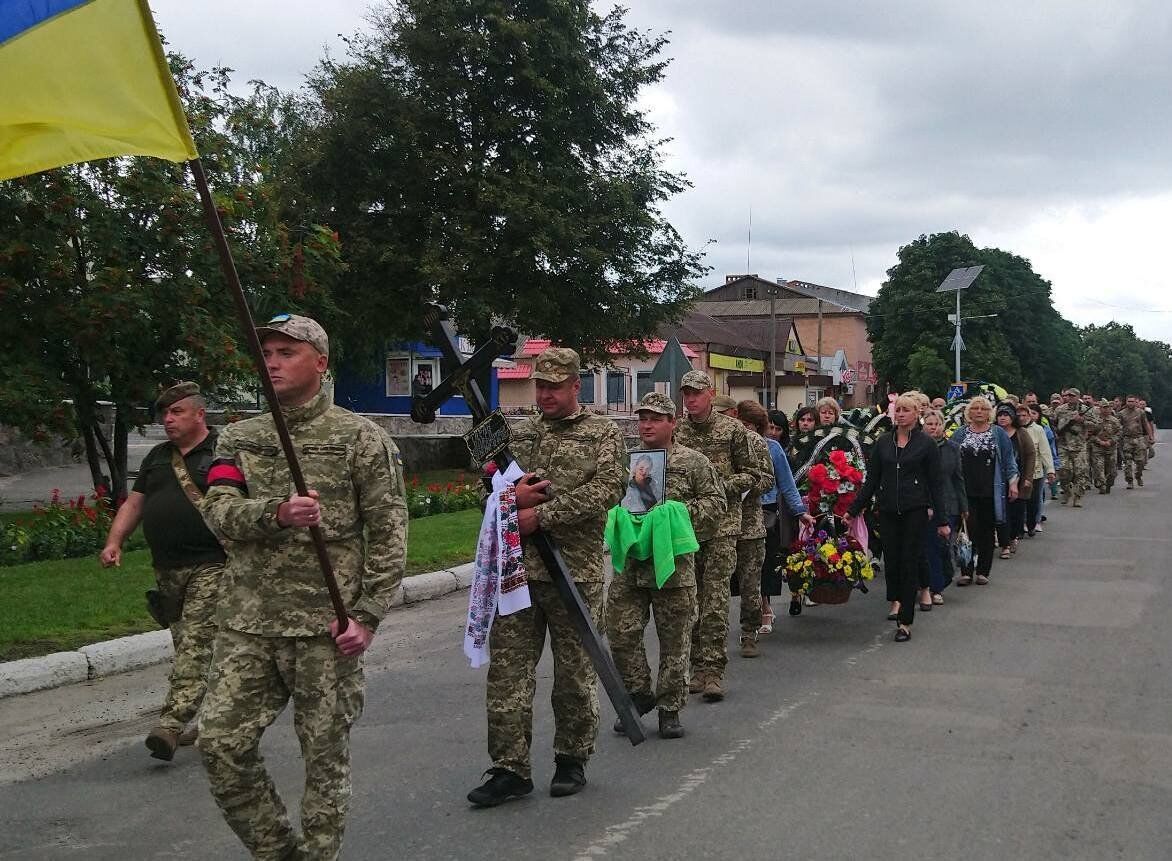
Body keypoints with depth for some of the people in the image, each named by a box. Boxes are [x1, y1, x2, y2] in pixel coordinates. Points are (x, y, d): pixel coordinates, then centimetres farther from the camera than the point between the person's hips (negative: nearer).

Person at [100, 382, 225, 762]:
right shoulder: (157, 457, 19)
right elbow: (134, 503, 21)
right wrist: (114, 541, 6)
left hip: (210, 565, -7)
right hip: (167, 570, 7)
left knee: (196, 643, -14)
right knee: (186, 643, 11)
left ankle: (172, 723, -20)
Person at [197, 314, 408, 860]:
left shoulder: (361, 439, 0)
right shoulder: (239, 439, 12)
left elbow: (388, 534, -3)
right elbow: (219, 511, -3)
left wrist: (368, 616, -12)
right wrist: (276, 513, -23)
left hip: (326, 626, -4)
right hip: (247, 625, 4)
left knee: (325, 755, 3)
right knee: (221, 744, 0)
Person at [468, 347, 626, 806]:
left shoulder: (603, 434, 3)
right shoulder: (519, 433, 14)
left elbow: (607, 489, -11)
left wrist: (542, 514, -16)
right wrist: (511, 494, -9)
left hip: (576, 572, -3)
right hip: (516, 567, 3)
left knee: (575, 672, 7)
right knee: (508, 668, 0)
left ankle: (571, 760, 22)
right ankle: (510, 768, 6)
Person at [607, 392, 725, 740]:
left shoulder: (693, 462, 2)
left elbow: (716, 502, 0)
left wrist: (680, 515, -13)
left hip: (674, 565, -3)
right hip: (628, 564, 3)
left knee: (674, 640, 3)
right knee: (621, 633, 1)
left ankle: (670, 708, 16)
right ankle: (638, 695, 20)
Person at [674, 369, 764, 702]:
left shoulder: (732, 429, 1)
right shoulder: (675, 431, 7)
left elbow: (752, 473, 4)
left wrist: (723, 487, -11)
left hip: (721, 524, -3)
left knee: (716, 596, -8)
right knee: (690, 597, 6)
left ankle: (713, 671, -5)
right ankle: (698, 666, 16)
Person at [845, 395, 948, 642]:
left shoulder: (926, 444, 1)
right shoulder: (883, 442, 9)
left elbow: (936, 484, 1)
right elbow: (871, 481, 12)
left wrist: (941, 520, -3)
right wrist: (853, 510, 8)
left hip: (915, 510, -3)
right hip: (888, 511, 3)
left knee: (909, 563, -3)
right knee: (891, 563, 1)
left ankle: (905, 621, 1)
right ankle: (899, 601, 27)